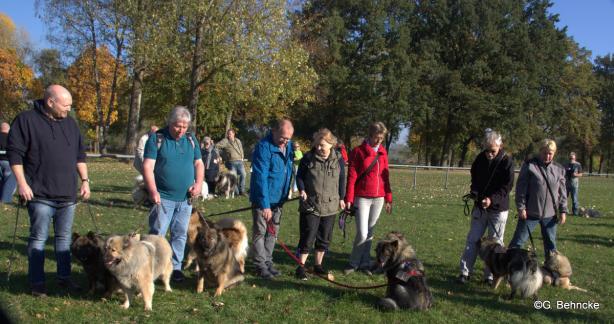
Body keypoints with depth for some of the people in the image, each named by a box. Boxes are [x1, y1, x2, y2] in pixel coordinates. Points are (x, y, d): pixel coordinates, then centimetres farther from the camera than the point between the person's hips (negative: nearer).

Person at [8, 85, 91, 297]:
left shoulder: (70, 124, 12)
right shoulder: (26, 120, -6)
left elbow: (80, 155, 18)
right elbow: (15, 154, -9)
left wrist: (84, 180, 11)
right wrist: (22, 182, -15)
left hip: (67, 194, 6)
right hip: (41, 194, -5)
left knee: (64, 238, 12)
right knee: (38, 238, 1)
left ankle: (64, 277, 22)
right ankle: (37, 283, 10)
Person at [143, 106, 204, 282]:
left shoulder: (191, 139, 9)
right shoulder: (157, 138, -5)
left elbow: (199, 163, 14)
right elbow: (148, 166, -11)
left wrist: (198, 183, -4)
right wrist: (153, 191, -21)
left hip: (186, 198, 4)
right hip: (163, 197, -4)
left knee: (180, 234, 10)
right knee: (157, 233, -4)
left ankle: (175, 267, 21)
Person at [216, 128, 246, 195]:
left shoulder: (238, 141, 14)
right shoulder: (225, 141, -2)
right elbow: (216, 146, -9)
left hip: (239, 161, 4)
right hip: (231, 163, -4)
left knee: (243, 174, -5)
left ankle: (242, 190, 3)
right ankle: (236, 192, 7)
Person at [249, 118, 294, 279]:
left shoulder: (289, 145, 2)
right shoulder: (263, 147, -20)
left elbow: (292, 168, 14)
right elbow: (261, 178, -23)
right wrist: (265, 205, -26)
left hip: (279, 198, 7)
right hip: (262, 199, -7)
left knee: (273, 232, 15)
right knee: (260, 232, 2)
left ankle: (268, 262, 26)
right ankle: (260, 265, 11)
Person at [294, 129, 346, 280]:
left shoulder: (339, 160, 1)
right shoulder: (308, 158, -5)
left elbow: (341, 180, 11)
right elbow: (299, 176, 3)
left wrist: (341, 198, 11)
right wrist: (302, 190, -13)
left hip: (329, 206, 3)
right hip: (310, 205, -3)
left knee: (324, 238, 11)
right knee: (308, 237, -3)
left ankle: (318, 265, 26)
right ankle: (301, 266, 7)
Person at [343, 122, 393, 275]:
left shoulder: (383, 152, 9)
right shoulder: (358, 151, -4)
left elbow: (385, 176, 13)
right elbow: (351, 177, -5)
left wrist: (388, 199, 11)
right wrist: (349, 199, -9)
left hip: (378, 198, 4)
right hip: (362, 198, -4)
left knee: (370, 233, 9)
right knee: (362, 233, -8)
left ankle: (365, 263, 21)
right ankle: (354, 263, 12)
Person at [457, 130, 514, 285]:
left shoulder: (506, 162, -14)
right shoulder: (480, 158, -1)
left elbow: (507, 186, -16)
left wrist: (492, 199, -29)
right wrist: (474, 192, -2)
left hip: (498, 208, -4)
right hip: (479, 206, 4)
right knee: (472, 240, 5)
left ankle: (490, 275, 13)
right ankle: (465, 272, 10)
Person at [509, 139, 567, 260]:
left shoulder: (559, 170, 6)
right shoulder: (529, 166, -6)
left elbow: (562, 192, 10)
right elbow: (520, 188, -7)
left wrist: (563, 211, 5)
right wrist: (521, 207, -11)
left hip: (550, 214, 4)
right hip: (530, 213, -4)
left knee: (551, 244, 13)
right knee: (518, 241, 1)